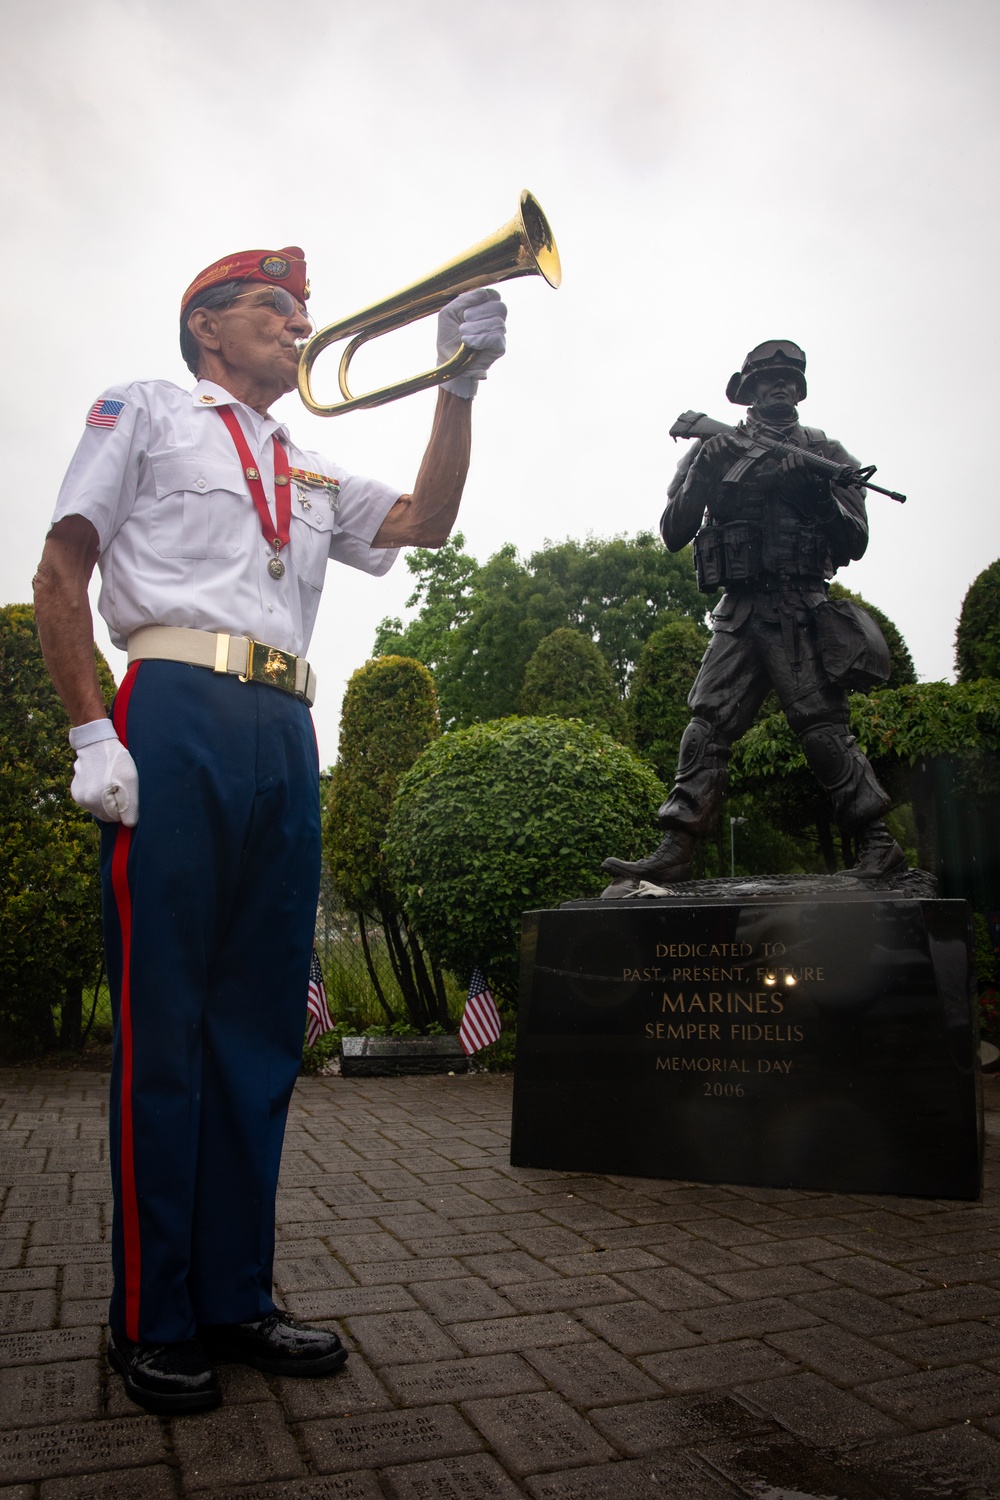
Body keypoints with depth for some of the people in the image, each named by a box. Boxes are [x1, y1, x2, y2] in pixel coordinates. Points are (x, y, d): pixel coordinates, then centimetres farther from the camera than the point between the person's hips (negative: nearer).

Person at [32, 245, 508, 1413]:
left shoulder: (311, 473, 28)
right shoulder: (145, 411, 14)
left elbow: (426, 522, 17)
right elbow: (60, 575, 4)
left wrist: (457, 386, 8)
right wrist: (92, 734, -9)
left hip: (285, 737, 6)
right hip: (179, 716, -5)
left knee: (259, 1023, 5)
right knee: (162, 1023, -3)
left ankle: (234, 1297, 16)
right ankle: (151, 1320, 10)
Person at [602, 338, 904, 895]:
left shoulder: (826, 453, 11)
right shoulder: (716, 451, 14)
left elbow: (856, 542, 6)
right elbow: (674, 535, 8)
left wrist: (820, 494, -12)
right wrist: (701, 476, -7)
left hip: (802, 614, -2)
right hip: (738, 615, 2)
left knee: (824, 729, -7)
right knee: (708, 726, -6)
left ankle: (879, 843, 3)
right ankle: (675, 852, -7)